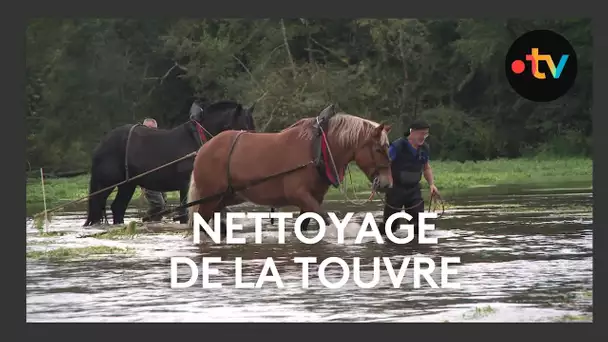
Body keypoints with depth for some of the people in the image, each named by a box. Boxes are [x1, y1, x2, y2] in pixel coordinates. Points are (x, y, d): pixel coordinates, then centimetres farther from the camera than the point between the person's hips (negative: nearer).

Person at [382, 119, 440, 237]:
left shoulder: (425, 148, 0)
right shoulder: (397, 146, -18)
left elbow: (426, 167, 17)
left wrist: (431, 184, 3)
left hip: (414, 189, 4)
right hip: (395, 189, -4)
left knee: (419, 223, -7)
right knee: (390, 228, 6)